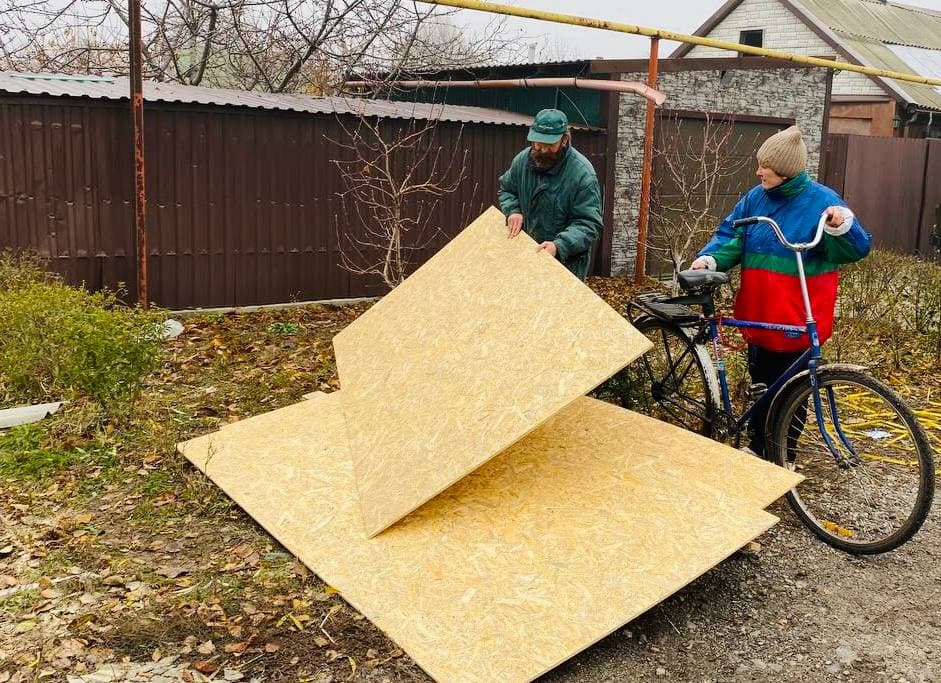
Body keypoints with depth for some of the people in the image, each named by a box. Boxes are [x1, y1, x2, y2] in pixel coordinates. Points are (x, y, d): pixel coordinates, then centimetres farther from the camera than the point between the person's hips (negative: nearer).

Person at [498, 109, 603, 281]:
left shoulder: (582, 173, -19)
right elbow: (506, 189, 17)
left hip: (567, 261, -5)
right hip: (525, 253, 6)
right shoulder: (522, 160, -2)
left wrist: (559, 246, -34)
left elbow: (589, 223, -20)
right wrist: (513, 211, -4)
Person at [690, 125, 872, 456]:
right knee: (761, 385, 16)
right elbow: (730, 236, 6)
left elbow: (855, 249, -11)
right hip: (758, 316, 4)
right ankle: (757, 447, 33)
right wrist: (709, 258, -13)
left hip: (799, 321, -4)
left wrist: (840, 226, -32)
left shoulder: (822, 201, -10)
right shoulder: (755, 198, 4)